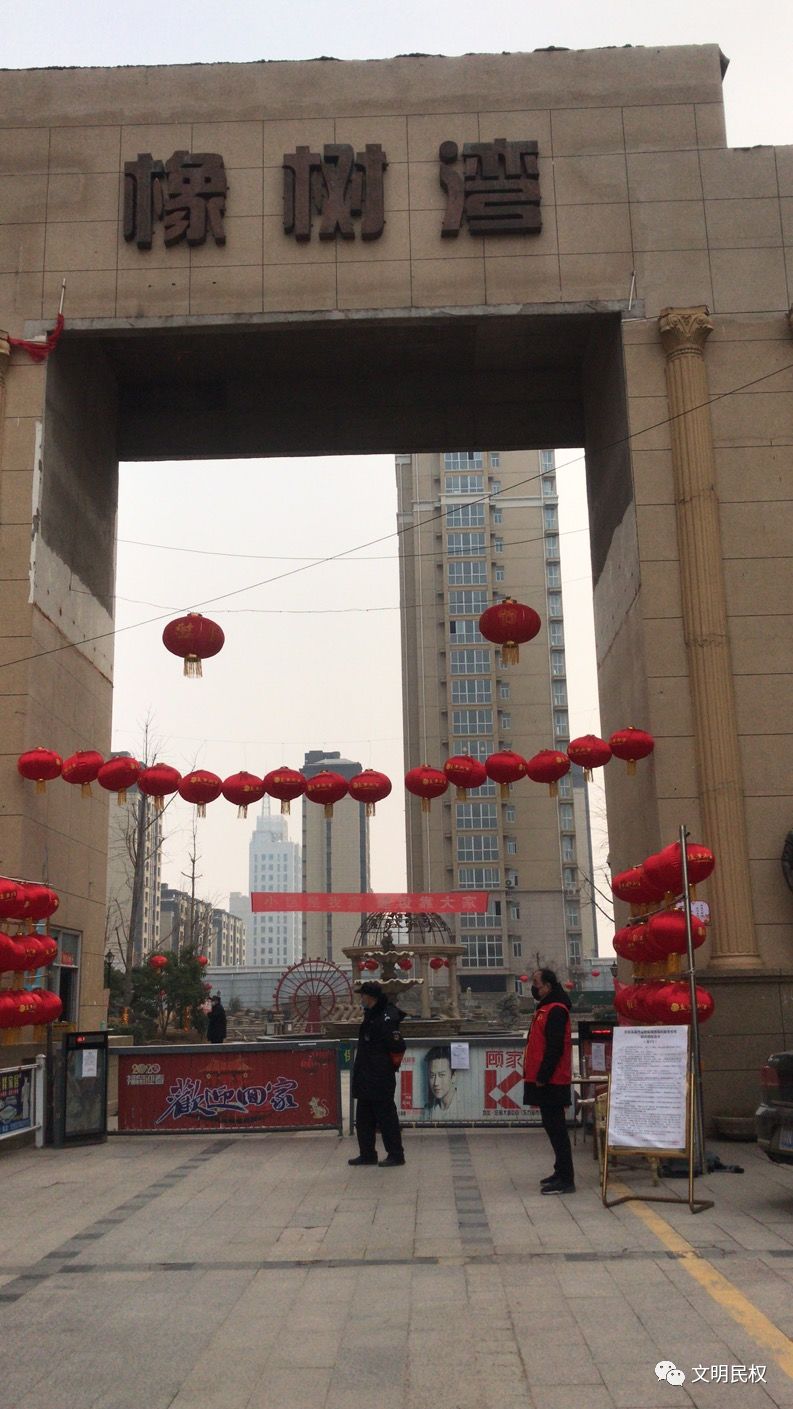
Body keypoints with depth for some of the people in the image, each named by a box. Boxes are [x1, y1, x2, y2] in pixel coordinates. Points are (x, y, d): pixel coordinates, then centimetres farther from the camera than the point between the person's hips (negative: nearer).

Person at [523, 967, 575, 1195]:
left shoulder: (555, 1011, -15)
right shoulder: (546, 1009, 17)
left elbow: (555, 1047, -22)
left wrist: (542, 1077, -21)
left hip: (550, 1082, -10)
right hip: (546, 1080, 10)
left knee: (555, 1127, -7)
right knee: (553, 1126, 15)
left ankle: (566, 1179, -4)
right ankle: (561, 1172, 23)